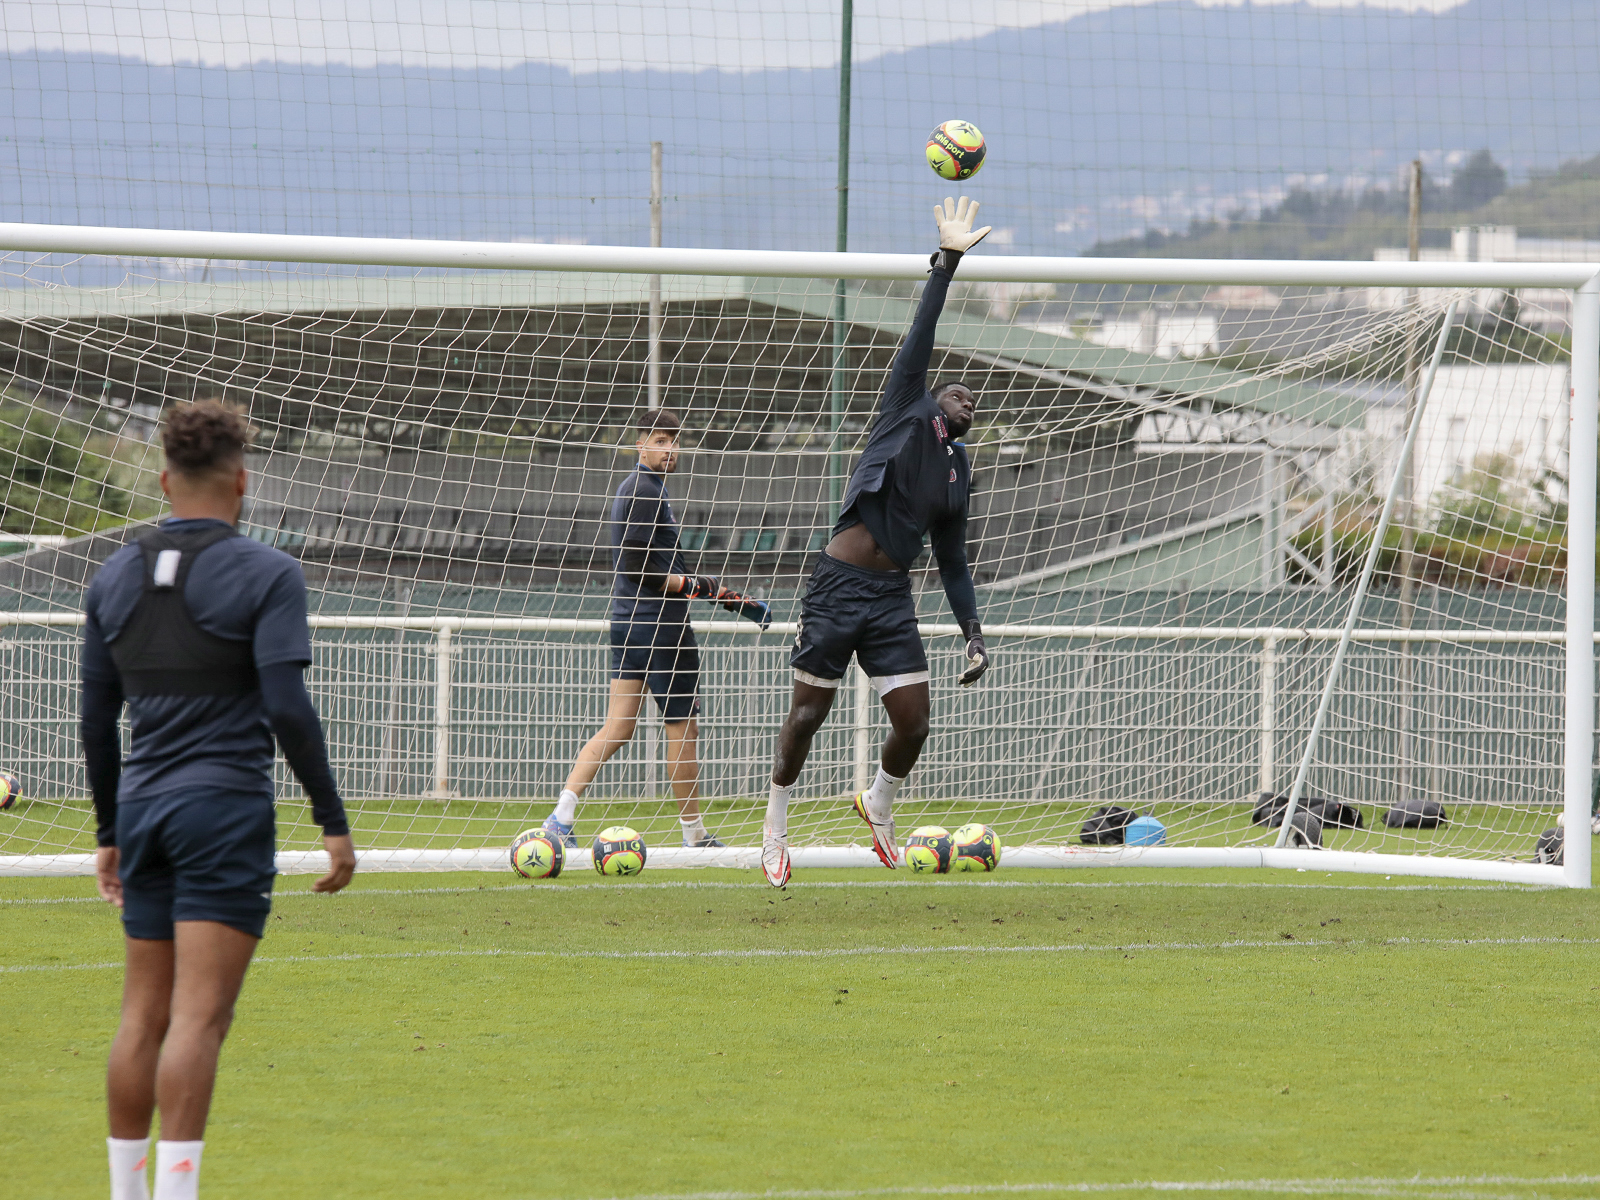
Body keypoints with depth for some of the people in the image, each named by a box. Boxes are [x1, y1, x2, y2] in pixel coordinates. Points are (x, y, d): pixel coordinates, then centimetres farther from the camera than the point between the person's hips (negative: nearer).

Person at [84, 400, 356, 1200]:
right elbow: (287, 707, -15)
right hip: (226, 808, -6)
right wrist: (333, 822, -10)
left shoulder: (114, 578, 10)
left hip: (143, 806, 6)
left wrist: (109, 832, 22)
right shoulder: (265, 575, -7)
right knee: (199, 1016, -9)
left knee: (144, 1014, 12)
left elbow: (97, 720, 13)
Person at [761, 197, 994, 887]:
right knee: (808, 714, 0)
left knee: (913, 724, -3)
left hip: (893, 597, 5)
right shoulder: (905, 415, 3)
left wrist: (973, 635, 11)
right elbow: (919, 342, -7)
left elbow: (953, 562, 20)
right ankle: (776, 823, 18)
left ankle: (879, 803, 27)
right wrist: (946, 264, -15)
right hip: (839, 587, -5)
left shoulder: (957, 473, 17)